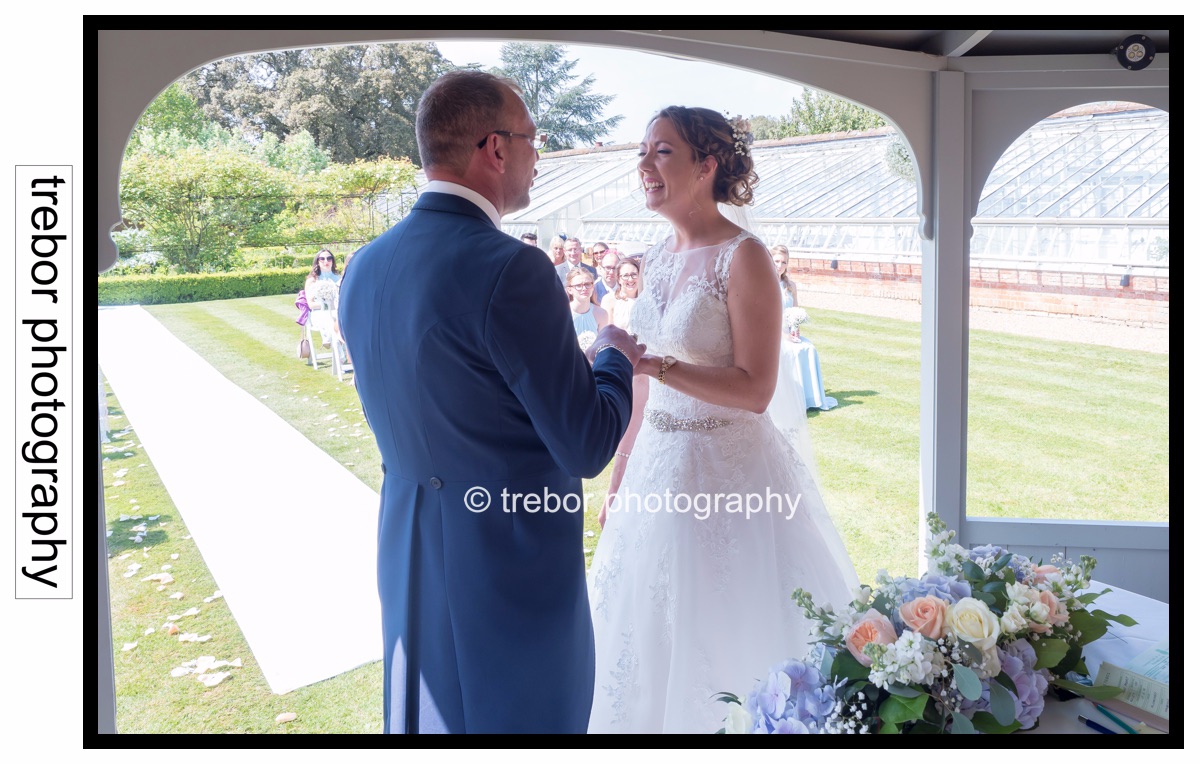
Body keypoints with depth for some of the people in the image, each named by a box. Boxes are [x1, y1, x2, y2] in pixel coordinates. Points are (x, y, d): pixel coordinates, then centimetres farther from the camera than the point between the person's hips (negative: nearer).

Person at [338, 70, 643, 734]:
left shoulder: (364, 267, 1)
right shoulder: (510, 268, -23)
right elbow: (586, 448, -20)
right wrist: (615, 359, 0)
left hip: (408, 564, 7)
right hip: (511, 565, -7)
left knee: (427, 718, 24)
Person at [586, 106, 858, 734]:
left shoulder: (744, 257, -14)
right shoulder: (657, 259, 7)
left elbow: (755, 389, -19)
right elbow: (649, 384, 11)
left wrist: (651, 362, -26)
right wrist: (620, 483, 13)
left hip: (727, 469, -7)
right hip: (660, 467, 7)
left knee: (724, 639, 7)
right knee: (654, 640, 18)